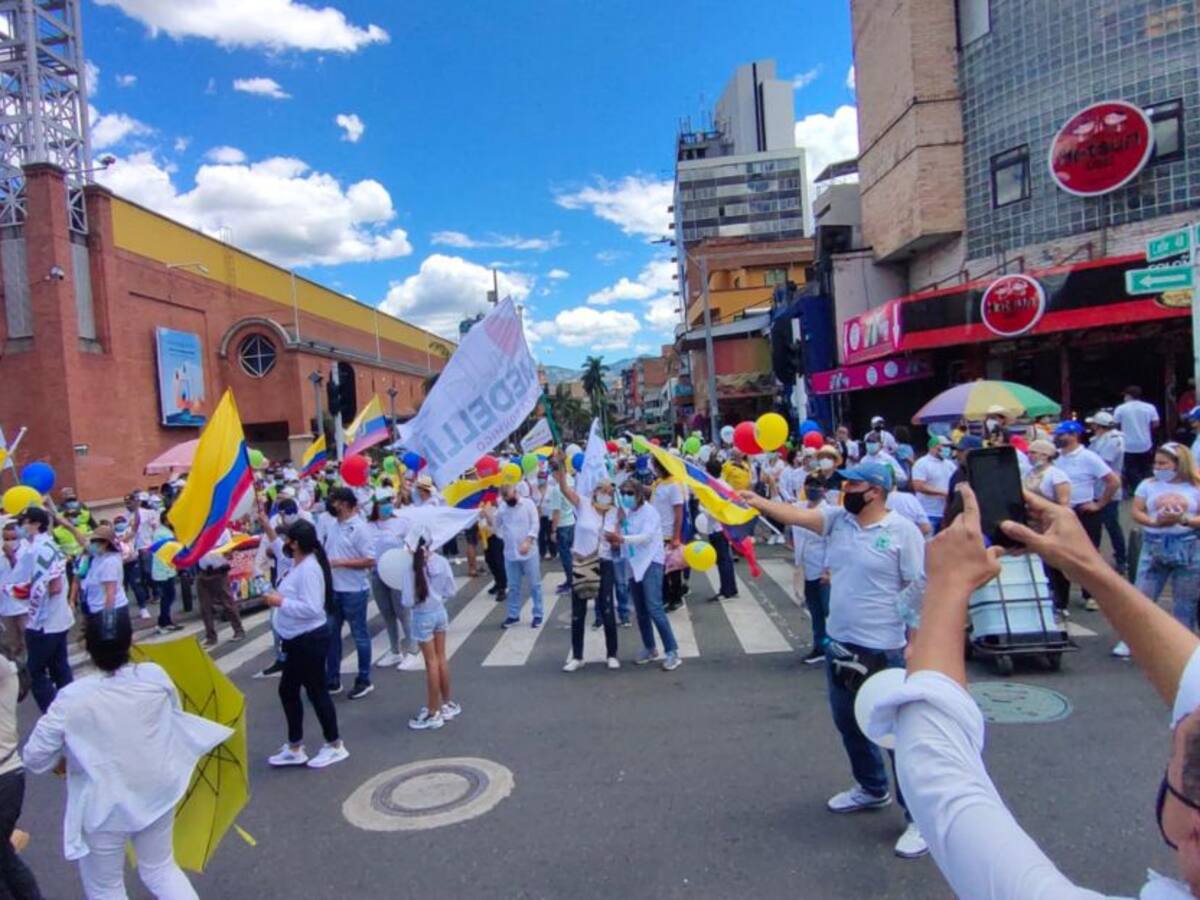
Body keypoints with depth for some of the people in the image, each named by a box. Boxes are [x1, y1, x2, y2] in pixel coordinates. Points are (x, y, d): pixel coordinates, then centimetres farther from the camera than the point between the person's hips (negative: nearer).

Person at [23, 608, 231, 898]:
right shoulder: (155, 676, -14)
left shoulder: (72, 698, -23)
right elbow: (175, 714, 6)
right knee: (161, 869, 25)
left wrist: (62, 760, 7)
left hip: (104, 806, -3)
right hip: (157, 792, 3)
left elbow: (33, 757, -14)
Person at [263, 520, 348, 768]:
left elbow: (311, 608, -30)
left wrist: (281, 602, -24)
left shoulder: (309, 569, -24)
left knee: (316, 691, 3)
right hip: (297, 640, 11)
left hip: (309, 640, -11)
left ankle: (334, 745, 19)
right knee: (287, 691, 18)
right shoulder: (298, 564, 5)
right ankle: (295, 748, 31)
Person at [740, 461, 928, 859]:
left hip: (884, 649, -7)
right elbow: (798, 515, -11)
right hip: (839, 643, 7)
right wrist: (758, 502, -24)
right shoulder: (837, 519, 3)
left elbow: (920, 587, -12)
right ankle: (872, 789, 44)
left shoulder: (903, 531, -12)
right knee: (848, 722, 22)